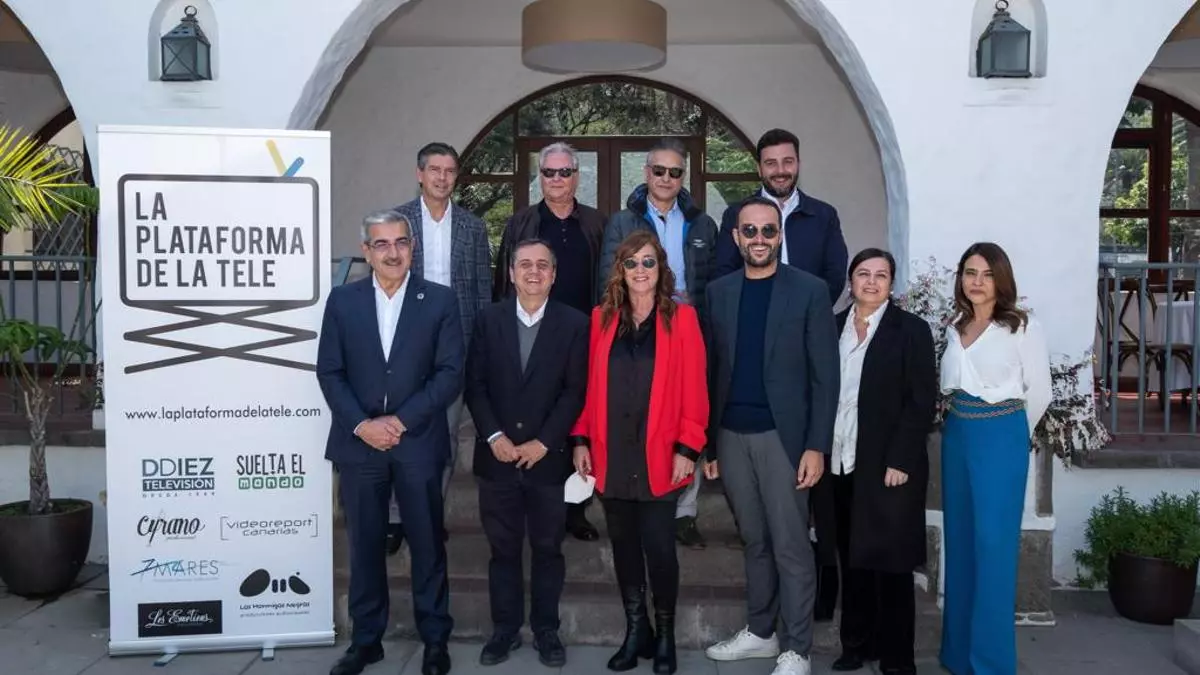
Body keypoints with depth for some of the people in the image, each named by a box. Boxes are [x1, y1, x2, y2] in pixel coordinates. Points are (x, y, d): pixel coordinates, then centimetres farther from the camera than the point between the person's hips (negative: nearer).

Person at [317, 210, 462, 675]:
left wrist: (401, 421, -13)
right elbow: (329, 373, 2)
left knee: (427, 545, 8)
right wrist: (362, 425, -11)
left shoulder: (440, 301, -1)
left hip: (419, 444, -1)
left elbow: (450, 374, -6)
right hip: (358, 444, 2)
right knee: (365, 546, 11)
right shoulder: (342, 301, 4)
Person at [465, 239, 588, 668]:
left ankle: (546, 630, 23)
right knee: (503, 549, 10)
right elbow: (474, 385, 2)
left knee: (548, 548, 9)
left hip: (548, 457, -1)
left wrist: (542, 443, -12)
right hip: (498, 456, 1)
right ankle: (505, 628, 23)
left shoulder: (574, 324, 0)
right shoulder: (488, 320, 6)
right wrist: (494, 436, -9)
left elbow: (575, 391, -5)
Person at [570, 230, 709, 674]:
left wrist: (687, 448, -10)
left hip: (659, 455, -3)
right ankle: (636, 630, 27)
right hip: (611, 455, 3)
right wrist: (581, 440, 2)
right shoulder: (601, 318, 7)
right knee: (623, 545, 12)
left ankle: (664, 634, 23)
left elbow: (694, 390, -5)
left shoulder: (681, 318, -2)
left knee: (659, 547, 1)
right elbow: (588, 384, 8)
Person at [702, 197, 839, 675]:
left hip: (782, 434, -4)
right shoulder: (719, 291, 8)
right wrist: (706, 441, 6)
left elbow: (825, 375, -5)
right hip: (731, 435, 4)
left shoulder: (809, 291, -3)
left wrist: (817, 446, -11)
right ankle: (760, 632, 29)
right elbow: (711, 369, 9)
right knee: (754, 541, 15)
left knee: (790, 546, 2)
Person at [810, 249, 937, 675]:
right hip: (839, 465, 4)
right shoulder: (832, 326, 10)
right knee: (852, 561, 12)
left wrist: (899, 462, -14)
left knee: (891, 564, 4)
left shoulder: (911, 329, -2)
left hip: (888, 467, -4)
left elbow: (922, 402, -7)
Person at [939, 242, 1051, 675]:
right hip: (957, 436, 6)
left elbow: (1039, 392, -2)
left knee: (993, 544, -5)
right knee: (960, 541, 10)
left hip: (1001, 439, -6)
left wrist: (1009, 433, 7)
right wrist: (964, 426, 13)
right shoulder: (955, 327, 9)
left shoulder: (1023, 327, -7)